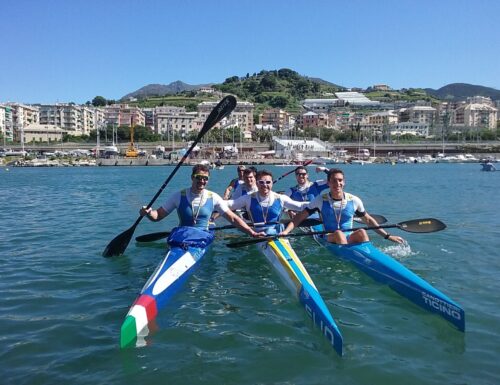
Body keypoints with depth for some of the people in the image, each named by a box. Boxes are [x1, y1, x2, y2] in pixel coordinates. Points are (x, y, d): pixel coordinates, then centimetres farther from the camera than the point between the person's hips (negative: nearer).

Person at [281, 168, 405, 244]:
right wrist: (286, 231, -17)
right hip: (329, 240, -1)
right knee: (339, 233, -34)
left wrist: (388, 236, 12)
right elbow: (300, 217, -1)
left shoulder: (354, 201, 4)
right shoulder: (321, 200, -1)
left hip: (350, 239, 2)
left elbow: (368, 220, 15)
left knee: (361, 232, -29)